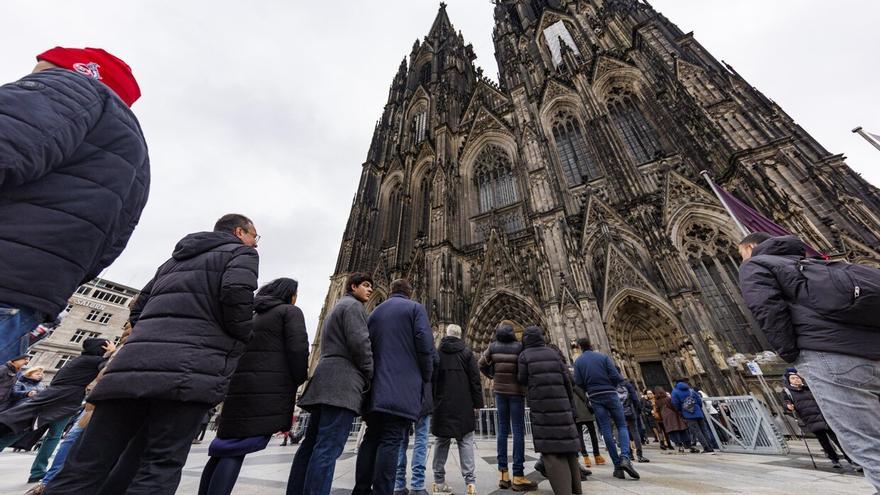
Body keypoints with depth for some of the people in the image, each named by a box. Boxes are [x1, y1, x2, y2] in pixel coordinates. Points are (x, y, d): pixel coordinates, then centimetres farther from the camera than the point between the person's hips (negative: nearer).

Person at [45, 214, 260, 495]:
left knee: (87, 465, 10)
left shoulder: (175, 259, 30)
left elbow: (138, 310, 27)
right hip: (190, 370, -7)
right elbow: (236, 295, -13)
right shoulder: (242, 253, 6)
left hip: (133, 363, 7)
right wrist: (241, 339, 2)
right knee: (160, 467, -4)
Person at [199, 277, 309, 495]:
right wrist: (297, 381, 2)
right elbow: (298, 348, -13)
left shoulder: (256, 316, 23)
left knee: (225, 448, 13)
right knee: (236, 449, -6)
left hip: (240, 385, 8)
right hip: (268, 389, -8)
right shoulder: (291, 311, -1)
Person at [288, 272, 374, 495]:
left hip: (326, 380, 10)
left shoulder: (335, 309, 27)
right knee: (328, 448, -11)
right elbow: (360, 343, -15)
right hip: (343, 381, -10)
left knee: (311, 444, 11)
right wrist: (371, 378, -4)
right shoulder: (353, 306, -3)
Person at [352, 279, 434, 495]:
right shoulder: (415, 308, 1)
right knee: (391, 440, -3)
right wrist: (426, 377, 1)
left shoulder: (374, 312, 17)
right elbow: (424, 343, -10)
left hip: (376, 386, 5)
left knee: (371, 438, 15)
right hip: (403, 386, -5)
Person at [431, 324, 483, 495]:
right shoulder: (467, 353, -3)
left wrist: (432, 402, 13)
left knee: (441, 441, 13)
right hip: (463, 405, -2)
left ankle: (439, 481, 17)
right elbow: (475, 380, -5)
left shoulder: (436, 353, 3)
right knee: (466, 441, 6)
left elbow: (431, 379, 6)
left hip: (442, 405, 2)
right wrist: (477, 403, 1)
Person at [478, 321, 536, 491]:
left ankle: (503, 474, 13)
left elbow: (482, 365, 6)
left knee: (503, 429, 10)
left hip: (499, 390, 4)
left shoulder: (493, 346, -1)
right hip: (516, 390, -3)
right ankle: (518, 476, 5)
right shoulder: (519, 346, -10)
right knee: (518, 431, 2)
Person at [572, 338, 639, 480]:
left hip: (595, 398, 1)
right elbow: (615, 376, -7)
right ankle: (625, 457, -12)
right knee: (622, 426, 9)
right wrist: (612, 386, 15)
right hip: (610, 394, -1)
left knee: (606, 430, 7)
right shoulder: (603, 357, 0)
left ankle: (617, 466, 7)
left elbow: (578, 383, -4)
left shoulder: (578, 361, 2)